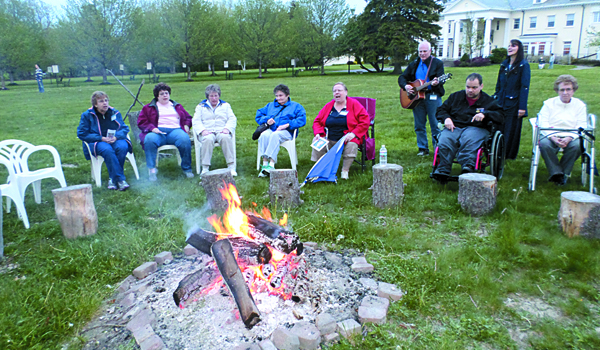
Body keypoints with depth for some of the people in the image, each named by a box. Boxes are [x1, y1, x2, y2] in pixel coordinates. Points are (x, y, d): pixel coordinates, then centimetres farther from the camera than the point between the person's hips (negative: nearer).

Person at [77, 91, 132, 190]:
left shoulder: (115, 113, 12)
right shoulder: (87, 115, 4)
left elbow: (125, 128, 9)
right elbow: (81, 134, 0)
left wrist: (116, 137, -15)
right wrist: (101, 138, -13)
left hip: (115, 140, 2)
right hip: (96, 142, -2)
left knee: (122, 147, -34)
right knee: (107, 150, -38)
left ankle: (112, 178, -24)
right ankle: (120, 179, -36)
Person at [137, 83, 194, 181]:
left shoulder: (177, 106, 30)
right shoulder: (149, 108, 22)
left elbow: (188, 117, 33)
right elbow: (141, 121, 13)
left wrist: (186, 125, 9)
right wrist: (152, 128, -7)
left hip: (175, 130, 1)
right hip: (158, 131, -1)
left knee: (185, 139, -35)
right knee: (149, 139, -38)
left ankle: (186, 168, -22)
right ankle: (151, 169, -30)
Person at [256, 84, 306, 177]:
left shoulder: (296, 106, 15)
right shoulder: (270, 105, 30)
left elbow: (302, 120, -2)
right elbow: (258, 115, 25)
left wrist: (287, 125, -13)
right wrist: (266, 120, 3)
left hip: (286, 132, -3)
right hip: (271, 129, 4)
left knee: (275, 135, -39)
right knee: (264, 135, -34)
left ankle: (271, 164, -46)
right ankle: (265, 163, -39)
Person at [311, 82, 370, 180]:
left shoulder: (354, 104, 0)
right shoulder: (328, 106, 11)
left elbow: (365, 121, -8)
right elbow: (317, 121, 13)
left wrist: (353, 133, -19)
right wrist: (318, 133, -7)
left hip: (347, 138, -3)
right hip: (329, 140, 4)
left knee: (352, 145, -35)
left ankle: (345, 171, -21)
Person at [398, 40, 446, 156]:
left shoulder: (437, 63, 2)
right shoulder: (414, 64, 15)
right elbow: (402, 77, 14)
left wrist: (436, 83, -32)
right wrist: (405, 86, -6)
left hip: (433, 97, -4)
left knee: (435, 125, -2)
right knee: (419, 125, 7)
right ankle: (423, 149, 17)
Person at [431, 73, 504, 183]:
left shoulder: (489, 101, 18)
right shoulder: (455, 96, 25)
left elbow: (500, 116, 6)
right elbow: (441, 109, 23)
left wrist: (484, 114, -13)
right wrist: (446, 118, -1)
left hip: (476, 128, -1)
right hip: (454, 127, 1)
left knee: (468, 141, -40)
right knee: (444, 142, -35)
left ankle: (468, 166, -57)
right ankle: (442, 171, -44)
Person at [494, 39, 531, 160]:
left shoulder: (524, 66, -5)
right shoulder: (504, 64, 12)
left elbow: (525, 87, -10)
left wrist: (522, 107, -16)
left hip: (514, 104, -5)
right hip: (501, 103, 5)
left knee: (512, 131, 2)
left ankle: (509, 155, 14)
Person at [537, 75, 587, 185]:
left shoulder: (580, 105, 12)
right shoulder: (549, 103, 10)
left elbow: (581, 126, 0)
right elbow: (543, 123, -3)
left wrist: (569, 138, -21)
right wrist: (553, 138, -21)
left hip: (570, 137, 1)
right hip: (551, 135, -1)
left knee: (577, 145, -33)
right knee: (544, 144, -34)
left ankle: (564, 173, -14)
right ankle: (556, 173, -25)